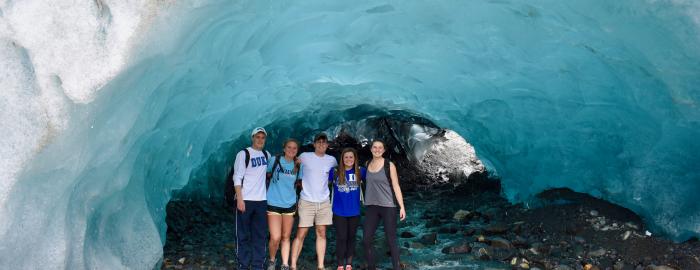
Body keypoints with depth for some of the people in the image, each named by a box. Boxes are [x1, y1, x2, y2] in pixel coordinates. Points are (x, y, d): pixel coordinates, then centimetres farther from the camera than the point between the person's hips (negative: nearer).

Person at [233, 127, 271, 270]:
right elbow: (237, 178, -9)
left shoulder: (266, 155, 11)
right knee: (243, 235, 2)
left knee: (260, 235, 6)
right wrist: (239, 199, -16)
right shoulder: (243, 154, -5)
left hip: (262, 200, 5)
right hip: (245, 200, -5)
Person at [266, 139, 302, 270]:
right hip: (274, 203, -3)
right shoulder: (274, 160, -5)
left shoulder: (298, 166, 5)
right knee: (275, 237, -10)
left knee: (286, 237, 9)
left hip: (290, 204, 3)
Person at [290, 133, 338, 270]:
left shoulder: (331, 160, 6)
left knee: (321, 233, 6)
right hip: (306, 201, -3)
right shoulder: (304, 156, -3)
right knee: (301, 234, -3)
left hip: (324, 202, 3)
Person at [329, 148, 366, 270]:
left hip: (354, 211, 2)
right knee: (341, 238, 3)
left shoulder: (360, 171, -2)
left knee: (351, 237, 12)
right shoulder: (335, 171, -6)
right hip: (339, 212, -2)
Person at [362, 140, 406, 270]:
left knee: (391, 239, -1)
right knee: (366, 239, 1)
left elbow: (396, 186, -5)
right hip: (372, 206, 4)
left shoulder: (389, 165, -5)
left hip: (388, 206, -4)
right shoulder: (368, 164, 8)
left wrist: (402, 207, -10)